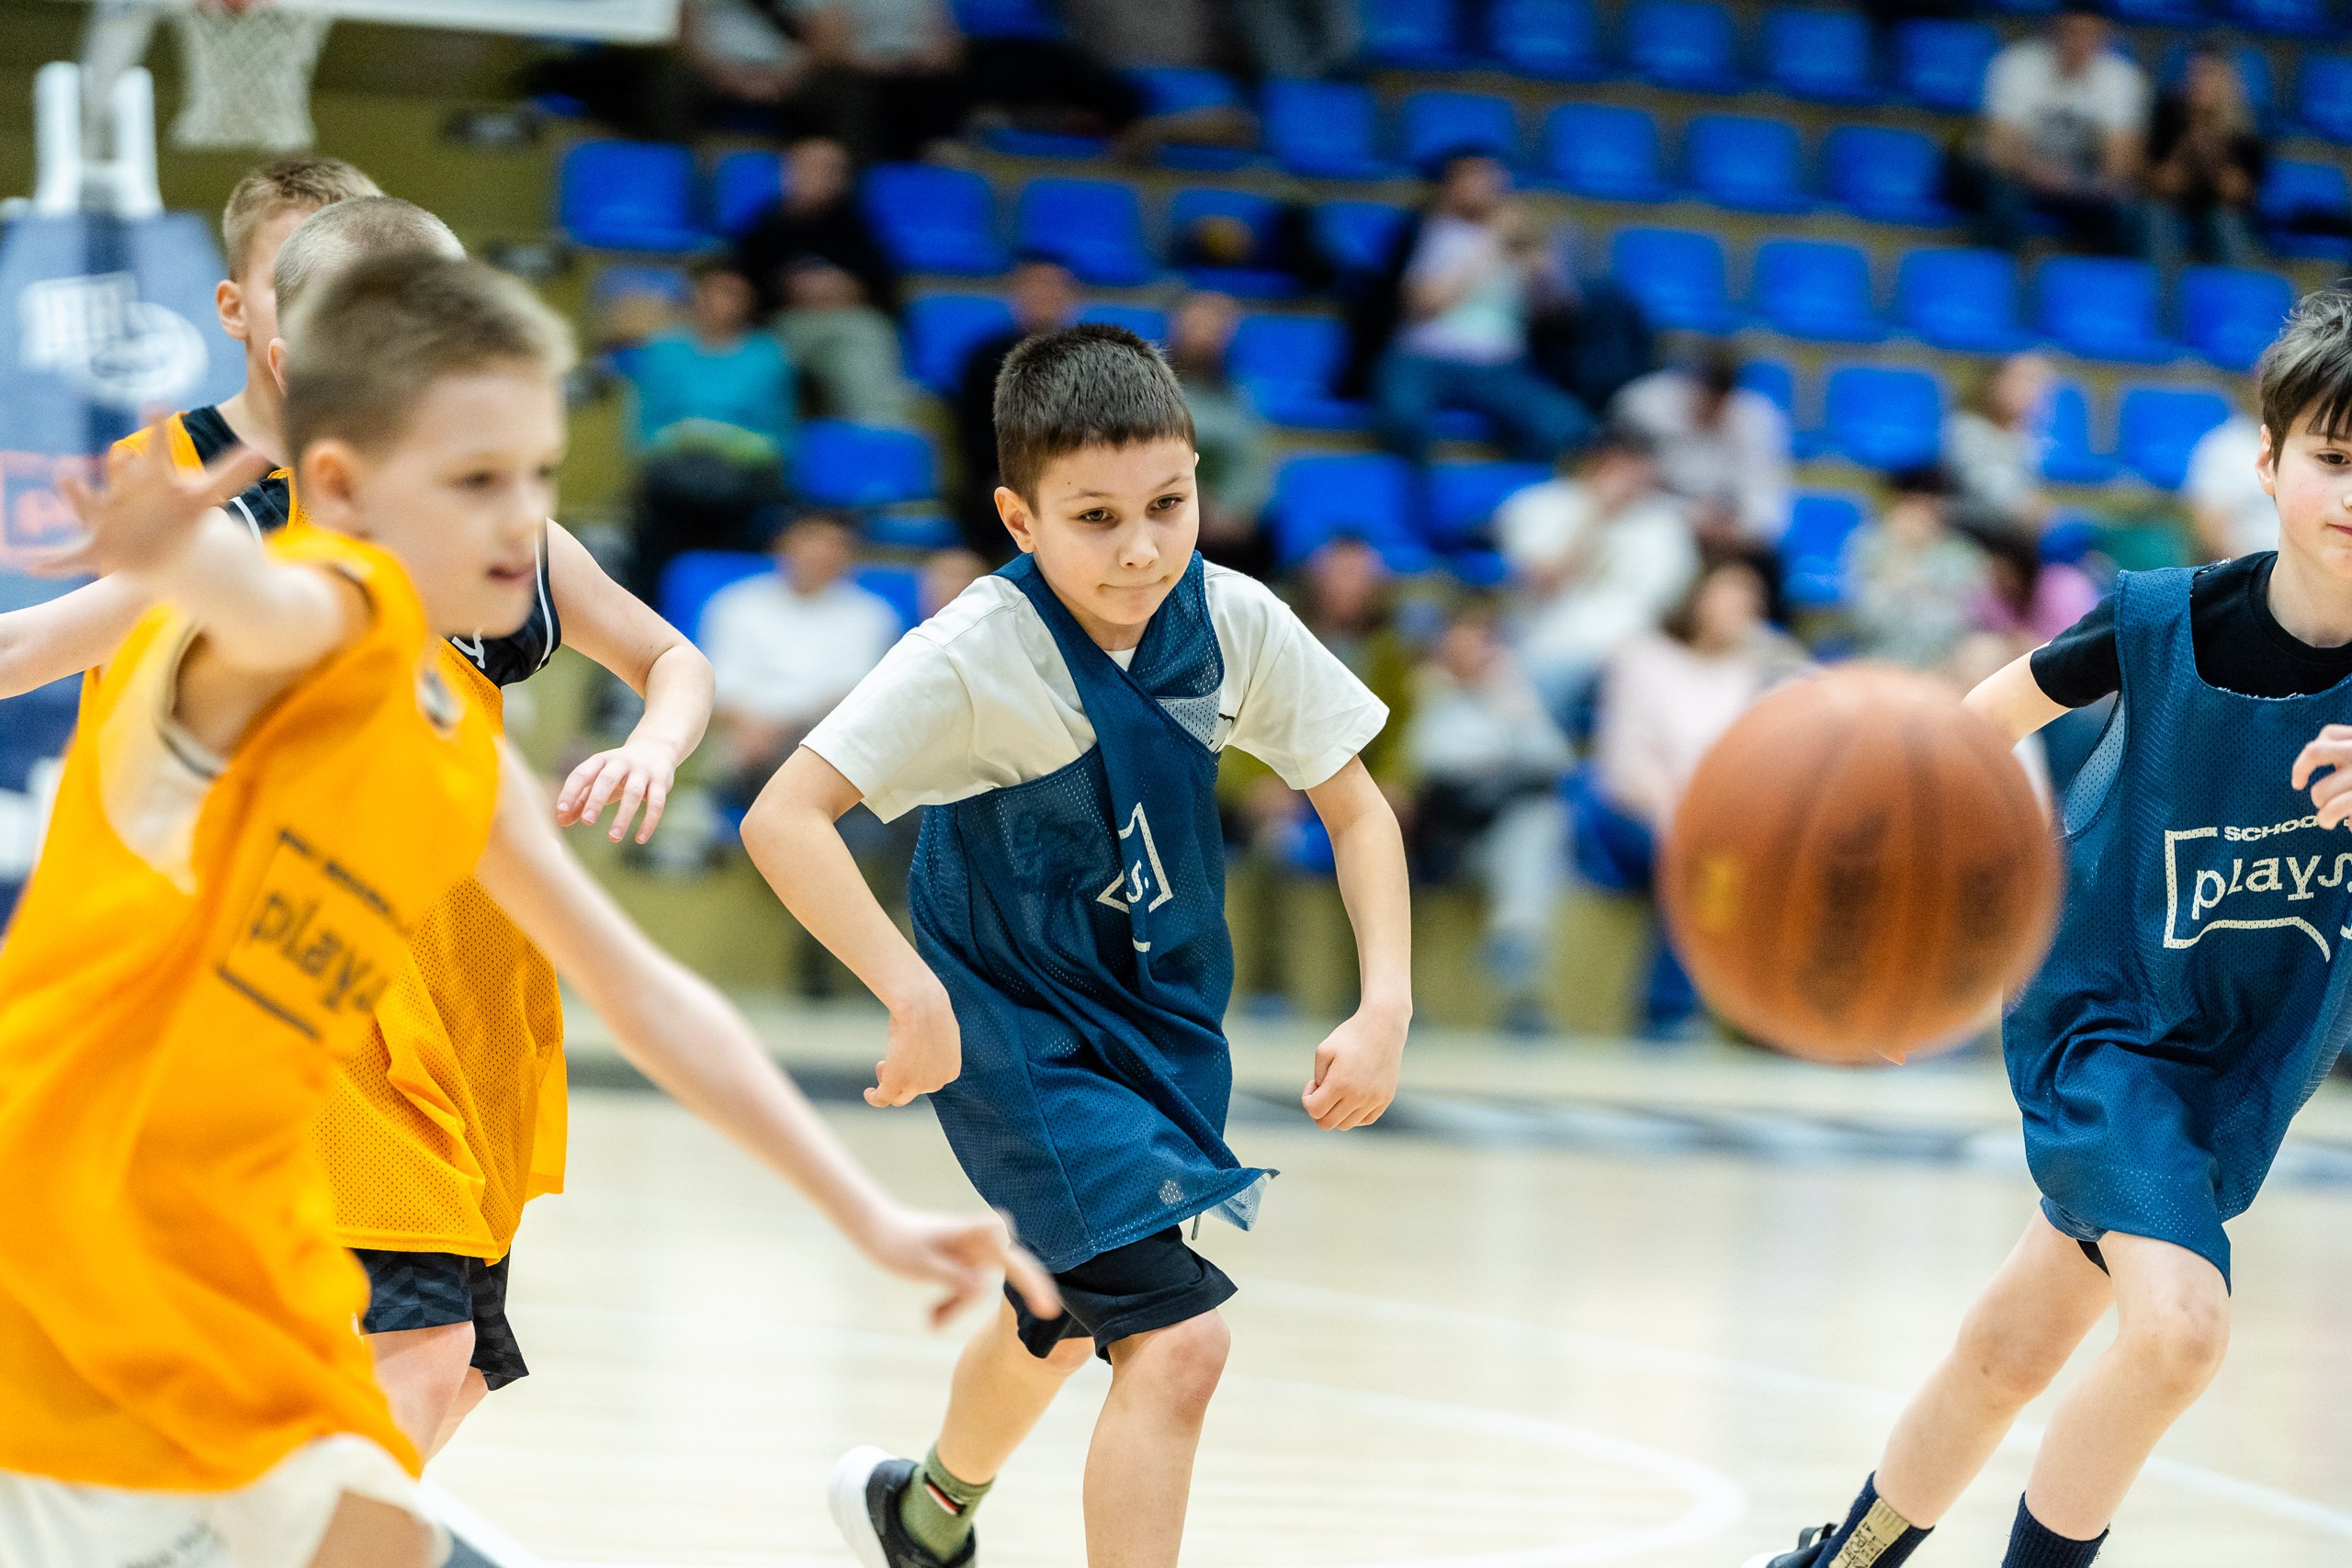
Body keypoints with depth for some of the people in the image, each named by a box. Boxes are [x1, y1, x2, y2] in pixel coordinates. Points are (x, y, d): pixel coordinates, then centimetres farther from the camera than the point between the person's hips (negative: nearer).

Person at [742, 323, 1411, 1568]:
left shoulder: (1235, 624, -14)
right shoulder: (978, 653, -27)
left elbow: (1355, 810, -2)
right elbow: (782, 818, -30)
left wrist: (1385, 1004, -14)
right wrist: (913, 992, -37)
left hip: (1162, 1022, 6)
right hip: (1017, 1032, -6)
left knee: (1071, 1317, 29)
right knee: (1176, 1339, -22)